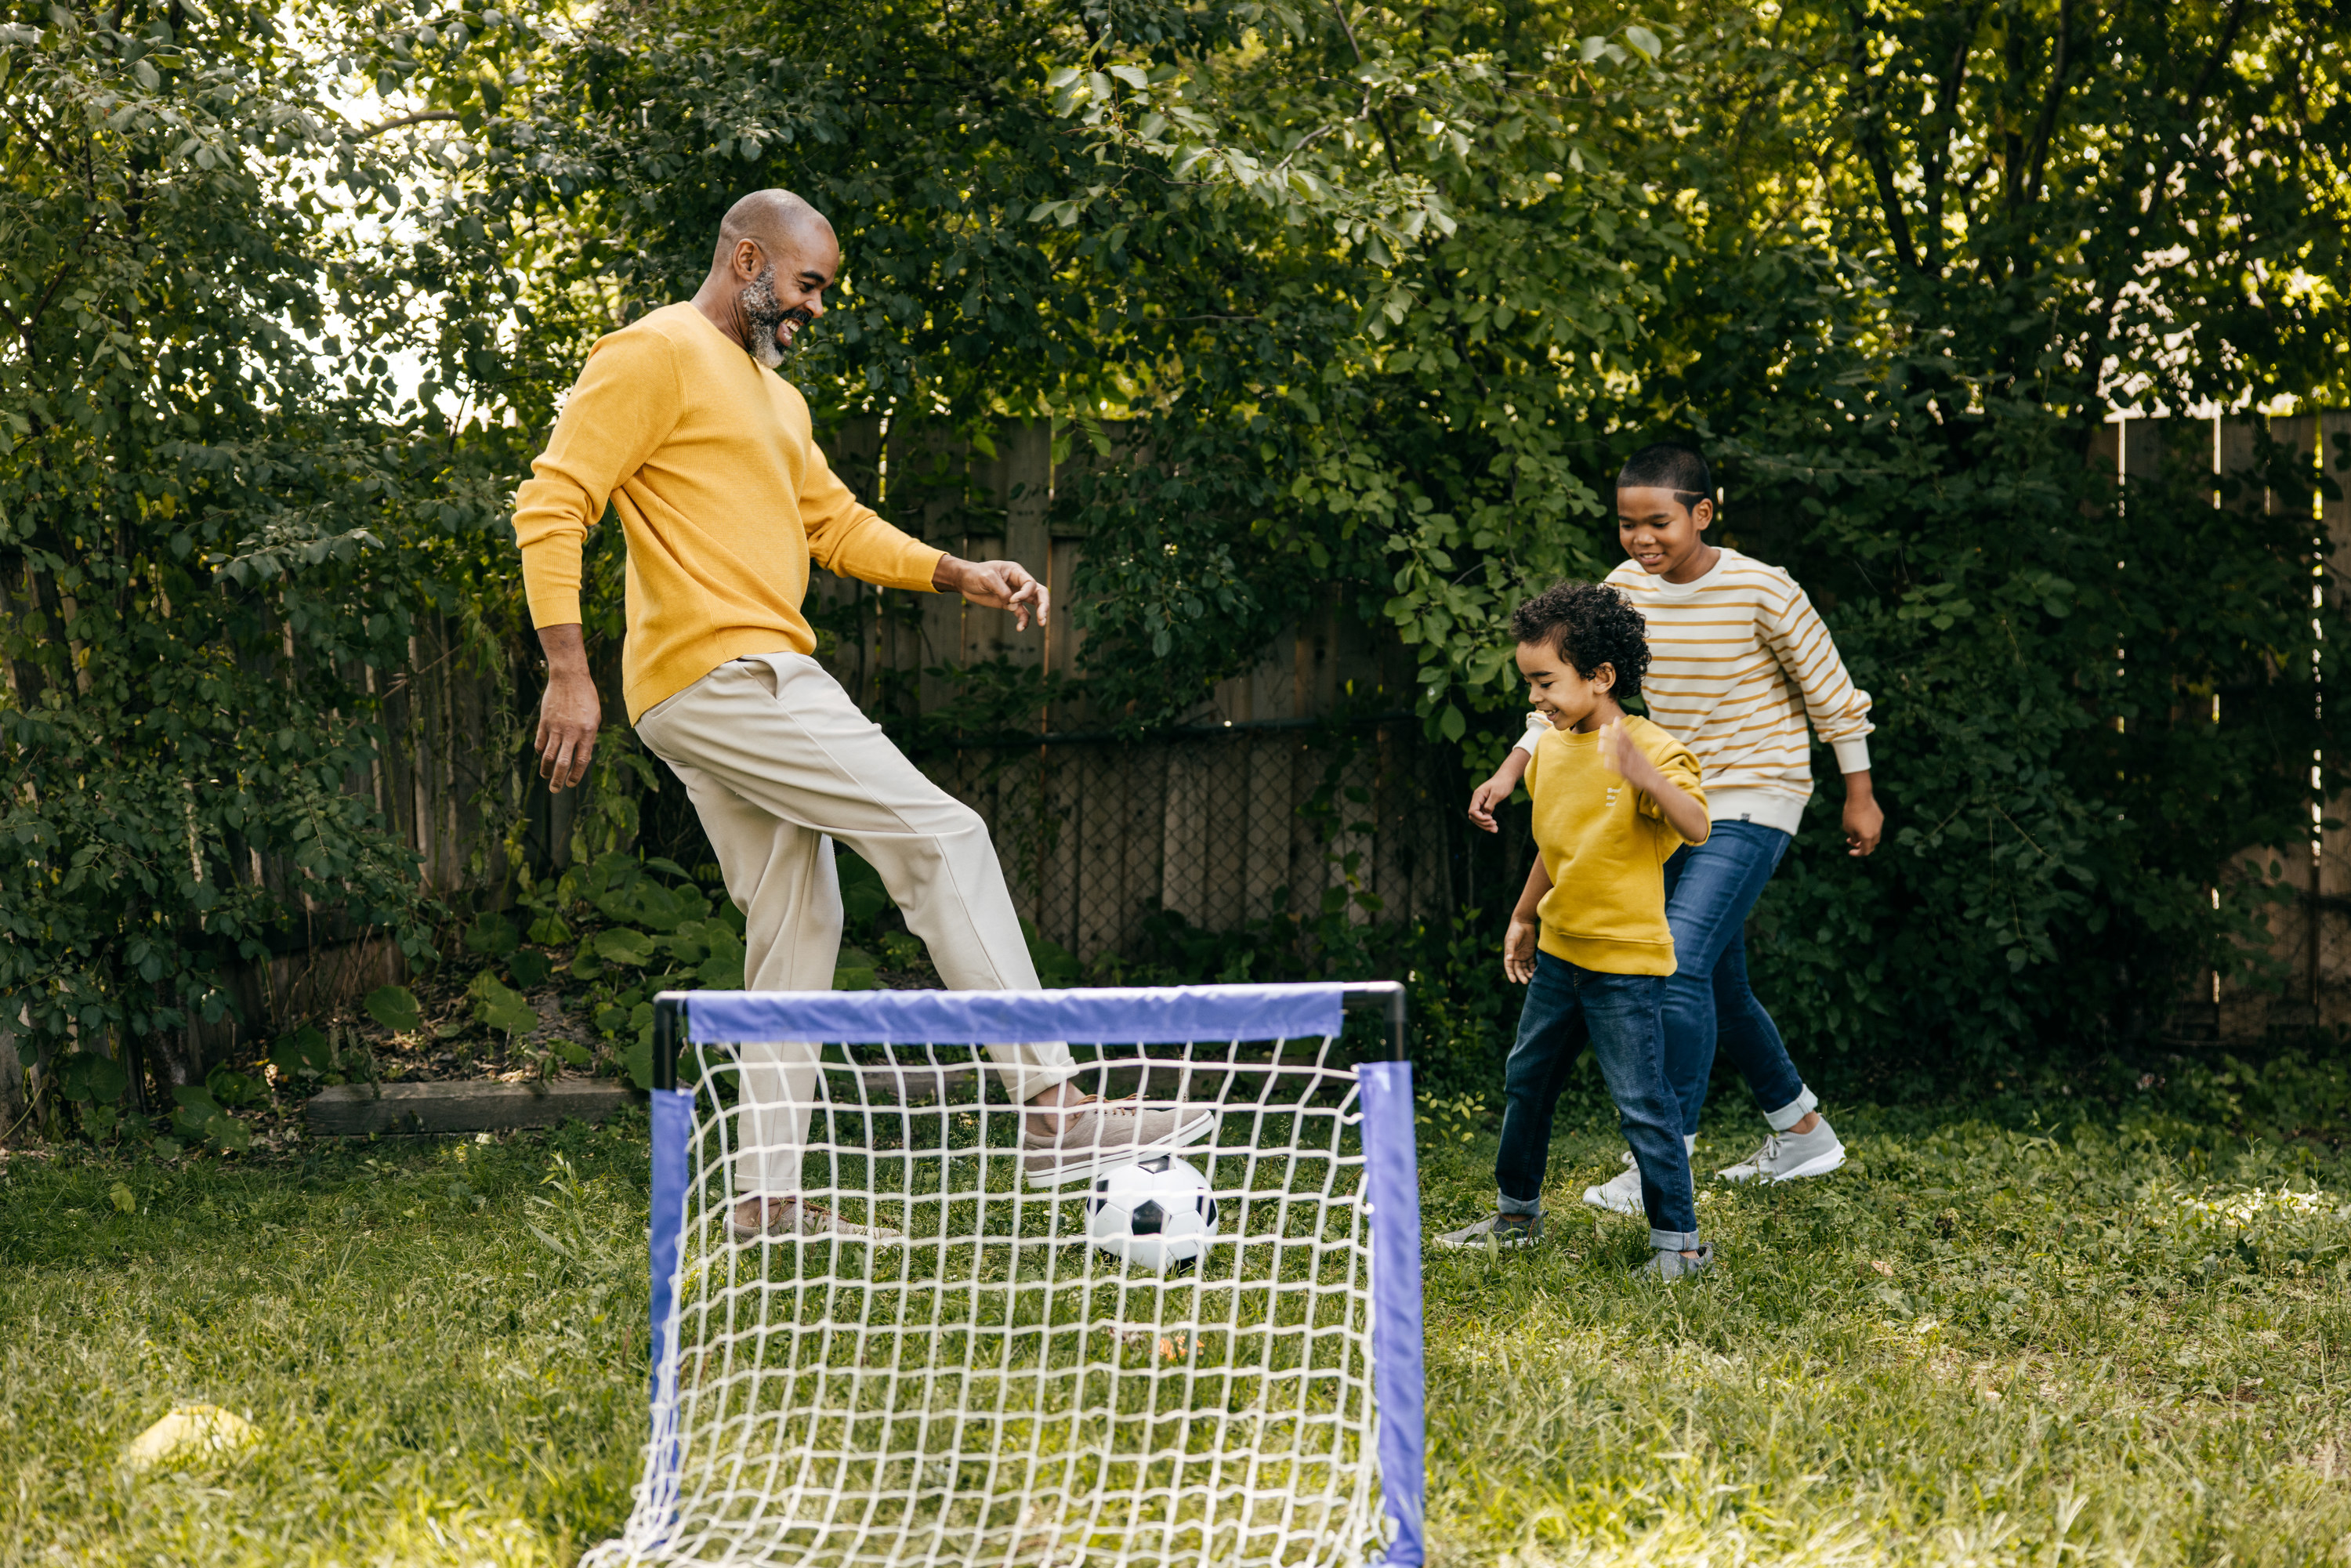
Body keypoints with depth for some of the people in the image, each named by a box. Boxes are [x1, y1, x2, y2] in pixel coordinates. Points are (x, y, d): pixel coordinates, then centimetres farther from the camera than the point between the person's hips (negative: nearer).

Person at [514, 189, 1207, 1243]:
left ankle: (767, 1198, 10)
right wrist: (569, 672, -20)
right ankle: (1051, 1108, -11)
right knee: (944, 840, -11)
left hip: (746, 683, 11)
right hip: (725, 676, -11)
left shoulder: (774, 396, 25)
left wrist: (958, 575, 10)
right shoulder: (657, 355, -6)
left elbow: (835, 523, 26)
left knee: (797, 927, 9)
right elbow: (552, 505, -12)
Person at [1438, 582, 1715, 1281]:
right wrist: (1524, 917, 28)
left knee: (1641, 1102, -6)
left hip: (1626, 961, -8)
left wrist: (1645, 777, -48)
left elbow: (1696, 827, -31)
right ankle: (1517, 1214, 34)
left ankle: (1679, 1240, 4)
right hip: (1558, 951, 8)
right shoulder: (1549, 750, 6)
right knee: (1525, 1081, 18)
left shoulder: (1648, 748, -17)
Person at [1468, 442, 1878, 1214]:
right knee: (1719, 987, 14)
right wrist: (1514, 768, -9)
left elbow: (1830, 690, -6)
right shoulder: (1627, 588, 0)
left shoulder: (1761, 590, -16)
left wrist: (1859, 795, 0)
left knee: (1681, 963, -20)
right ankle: (1803, 1134, 31)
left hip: (1752, 802, -7)